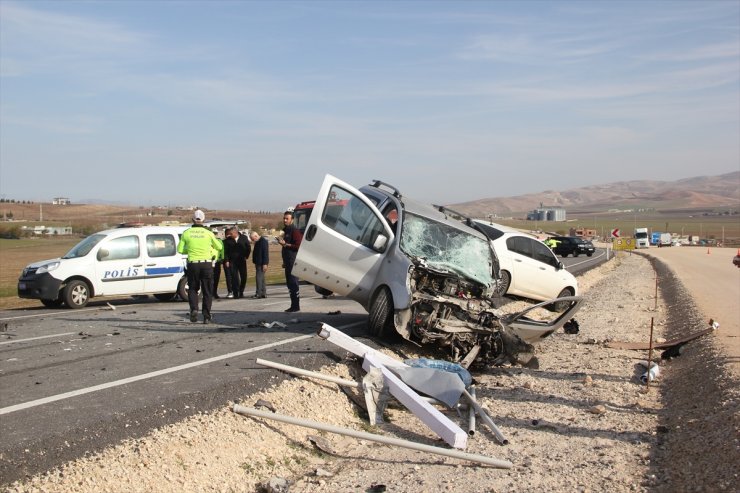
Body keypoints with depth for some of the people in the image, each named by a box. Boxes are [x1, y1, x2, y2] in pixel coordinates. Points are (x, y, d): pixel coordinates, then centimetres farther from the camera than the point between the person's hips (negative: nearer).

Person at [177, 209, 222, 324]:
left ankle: (194, 309, -4)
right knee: (207, 292, 8)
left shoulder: (186, 233, -1)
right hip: (206, 264, -1)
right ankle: (207, 317, 6)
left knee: (193, 289, 18)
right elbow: (219, 247, 9)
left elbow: (180, 250, 3)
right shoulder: (208, 233, -2)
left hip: (192, 264, 1)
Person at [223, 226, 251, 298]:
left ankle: (241, 292, 16)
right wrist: (226, 260, -6)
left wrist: (246, 256, 1)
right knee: (234, 277, -7)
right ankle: (235, 293, -3)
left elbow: (248, 248, 9)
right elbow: (225, 251, 1)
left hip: (242, 261, 1)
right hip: (232, 262, -1)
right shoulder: (228, 240, 1)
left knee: (243, 277, 2)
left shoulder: (244, 238, 2)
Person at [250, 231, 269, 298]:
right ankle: (263, 293, 16)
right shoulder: (257, 242, 15)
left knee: (259, 277, -11)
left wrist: (265, 264, -21)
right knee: (261, 278, 12)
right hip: (258, 263, 10)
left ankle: (258, 293, -10)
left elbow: (265, 253, -19)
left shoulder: (263, 241, -14)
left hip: (262, 264, -10)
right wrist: (255, 262, 18)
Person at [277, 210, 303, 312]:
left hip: (293, 261, -10)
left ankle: (296, 306, -7)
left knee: (293, 283, -10)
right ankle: (294, 305, 15)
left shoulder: (295, 231, -10)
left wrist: (285, 244, -18)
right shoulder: (286, 231, 21)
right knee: (290, 284, 10)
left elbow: (298, 245, -19)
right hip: (288, 262, 10)